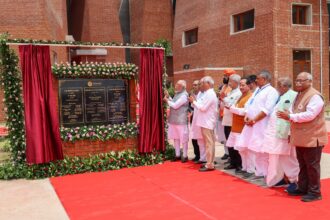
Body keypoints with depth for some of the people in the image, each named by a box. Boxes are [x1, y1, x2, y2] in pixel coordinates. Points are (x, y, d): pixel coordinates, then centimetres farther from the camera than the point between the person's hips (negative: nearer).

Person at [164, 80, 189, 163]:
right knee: (175, 138, 14)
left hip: (181, 120, -9)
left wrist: (167, 101, -7)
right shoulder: (177, 94, 12)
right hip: (174, 120, 9)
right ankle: (177, 155, 23)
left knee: (183, 139, 2)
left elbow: (175, 105, -19)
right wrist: (168, 97, 7)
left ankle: (185, 156, 12)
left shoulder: (184, 95, -16)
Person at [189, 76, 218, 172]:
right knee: (210, 143, 13)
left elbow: (203, 107, -20)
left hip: (207, 123, -10)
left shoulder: (209, 94, -15)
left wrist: (194, 101, -9)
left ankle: (209, 165, -4)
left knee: (209, 143, -7)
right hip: (207, 122, 10)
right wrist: (195, 101, 8)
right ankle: (210, 163, 20)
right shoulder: (209, 93, 17)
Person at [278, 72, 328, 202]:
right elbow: (295, 114, 17)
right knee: (303, 165, 16)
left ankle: (314, 192, 11)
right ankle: (302, 188, 27)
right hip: (301, 138, 9)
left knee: (312, 165, 1)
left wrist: (290, 116, -23)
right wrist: (287, 115, -5)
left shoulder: (315, 96, -15)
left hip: (312, 138, -9)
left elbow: (309, 115, -25)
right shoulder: (299, 95, 14)